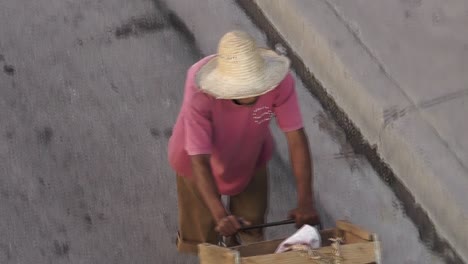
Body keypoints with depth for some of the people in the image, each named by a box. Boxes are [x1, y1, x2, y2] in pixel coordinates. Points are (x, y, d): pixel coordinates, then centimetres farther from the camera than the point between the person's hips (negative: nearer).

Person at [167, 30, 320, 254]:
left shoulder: (280, 81, -35)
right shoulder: (200, 93, -42)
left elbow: (296, 138, -30)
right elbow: (199, 160, -41)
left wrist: (305, 202, -36)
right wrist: (220, 215, -53)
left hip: (250, 158, 3)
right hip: (199, 162, -2)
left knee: (251, 233, 16)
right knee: (201, 240, 10)